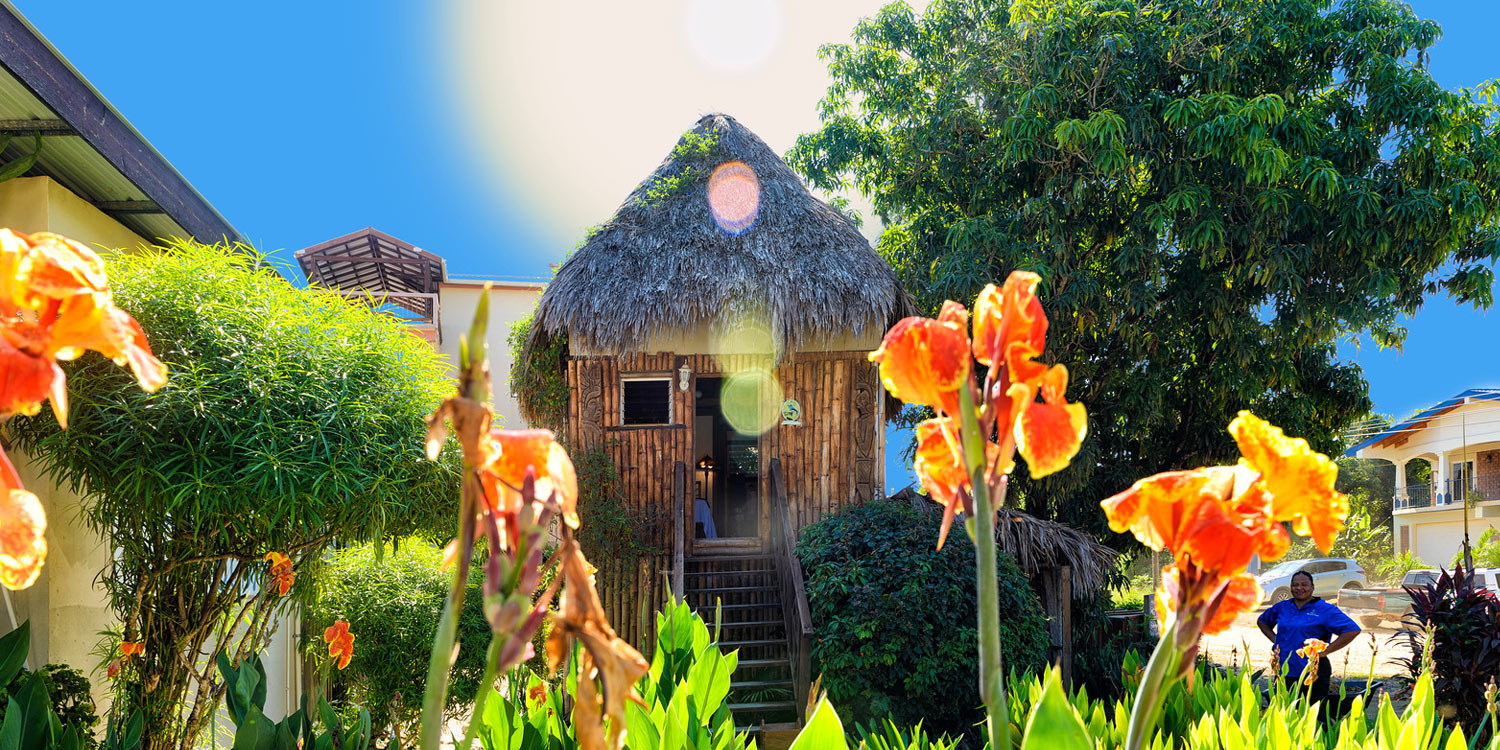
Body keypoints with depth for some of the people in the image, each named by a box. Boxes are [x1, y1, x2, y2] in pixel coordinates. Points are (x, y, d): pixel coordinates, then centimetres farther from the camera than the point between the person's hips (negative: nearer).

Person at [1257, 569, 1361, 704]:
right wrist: (1274, 639, 11)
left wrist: (1325, 651, -14)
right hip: (1284, 673, 5)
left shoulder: (1326, 610, -3)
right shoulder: (1281, 607, 12)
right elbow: (1262, 621, 30)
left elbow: (1352, 630, -13)